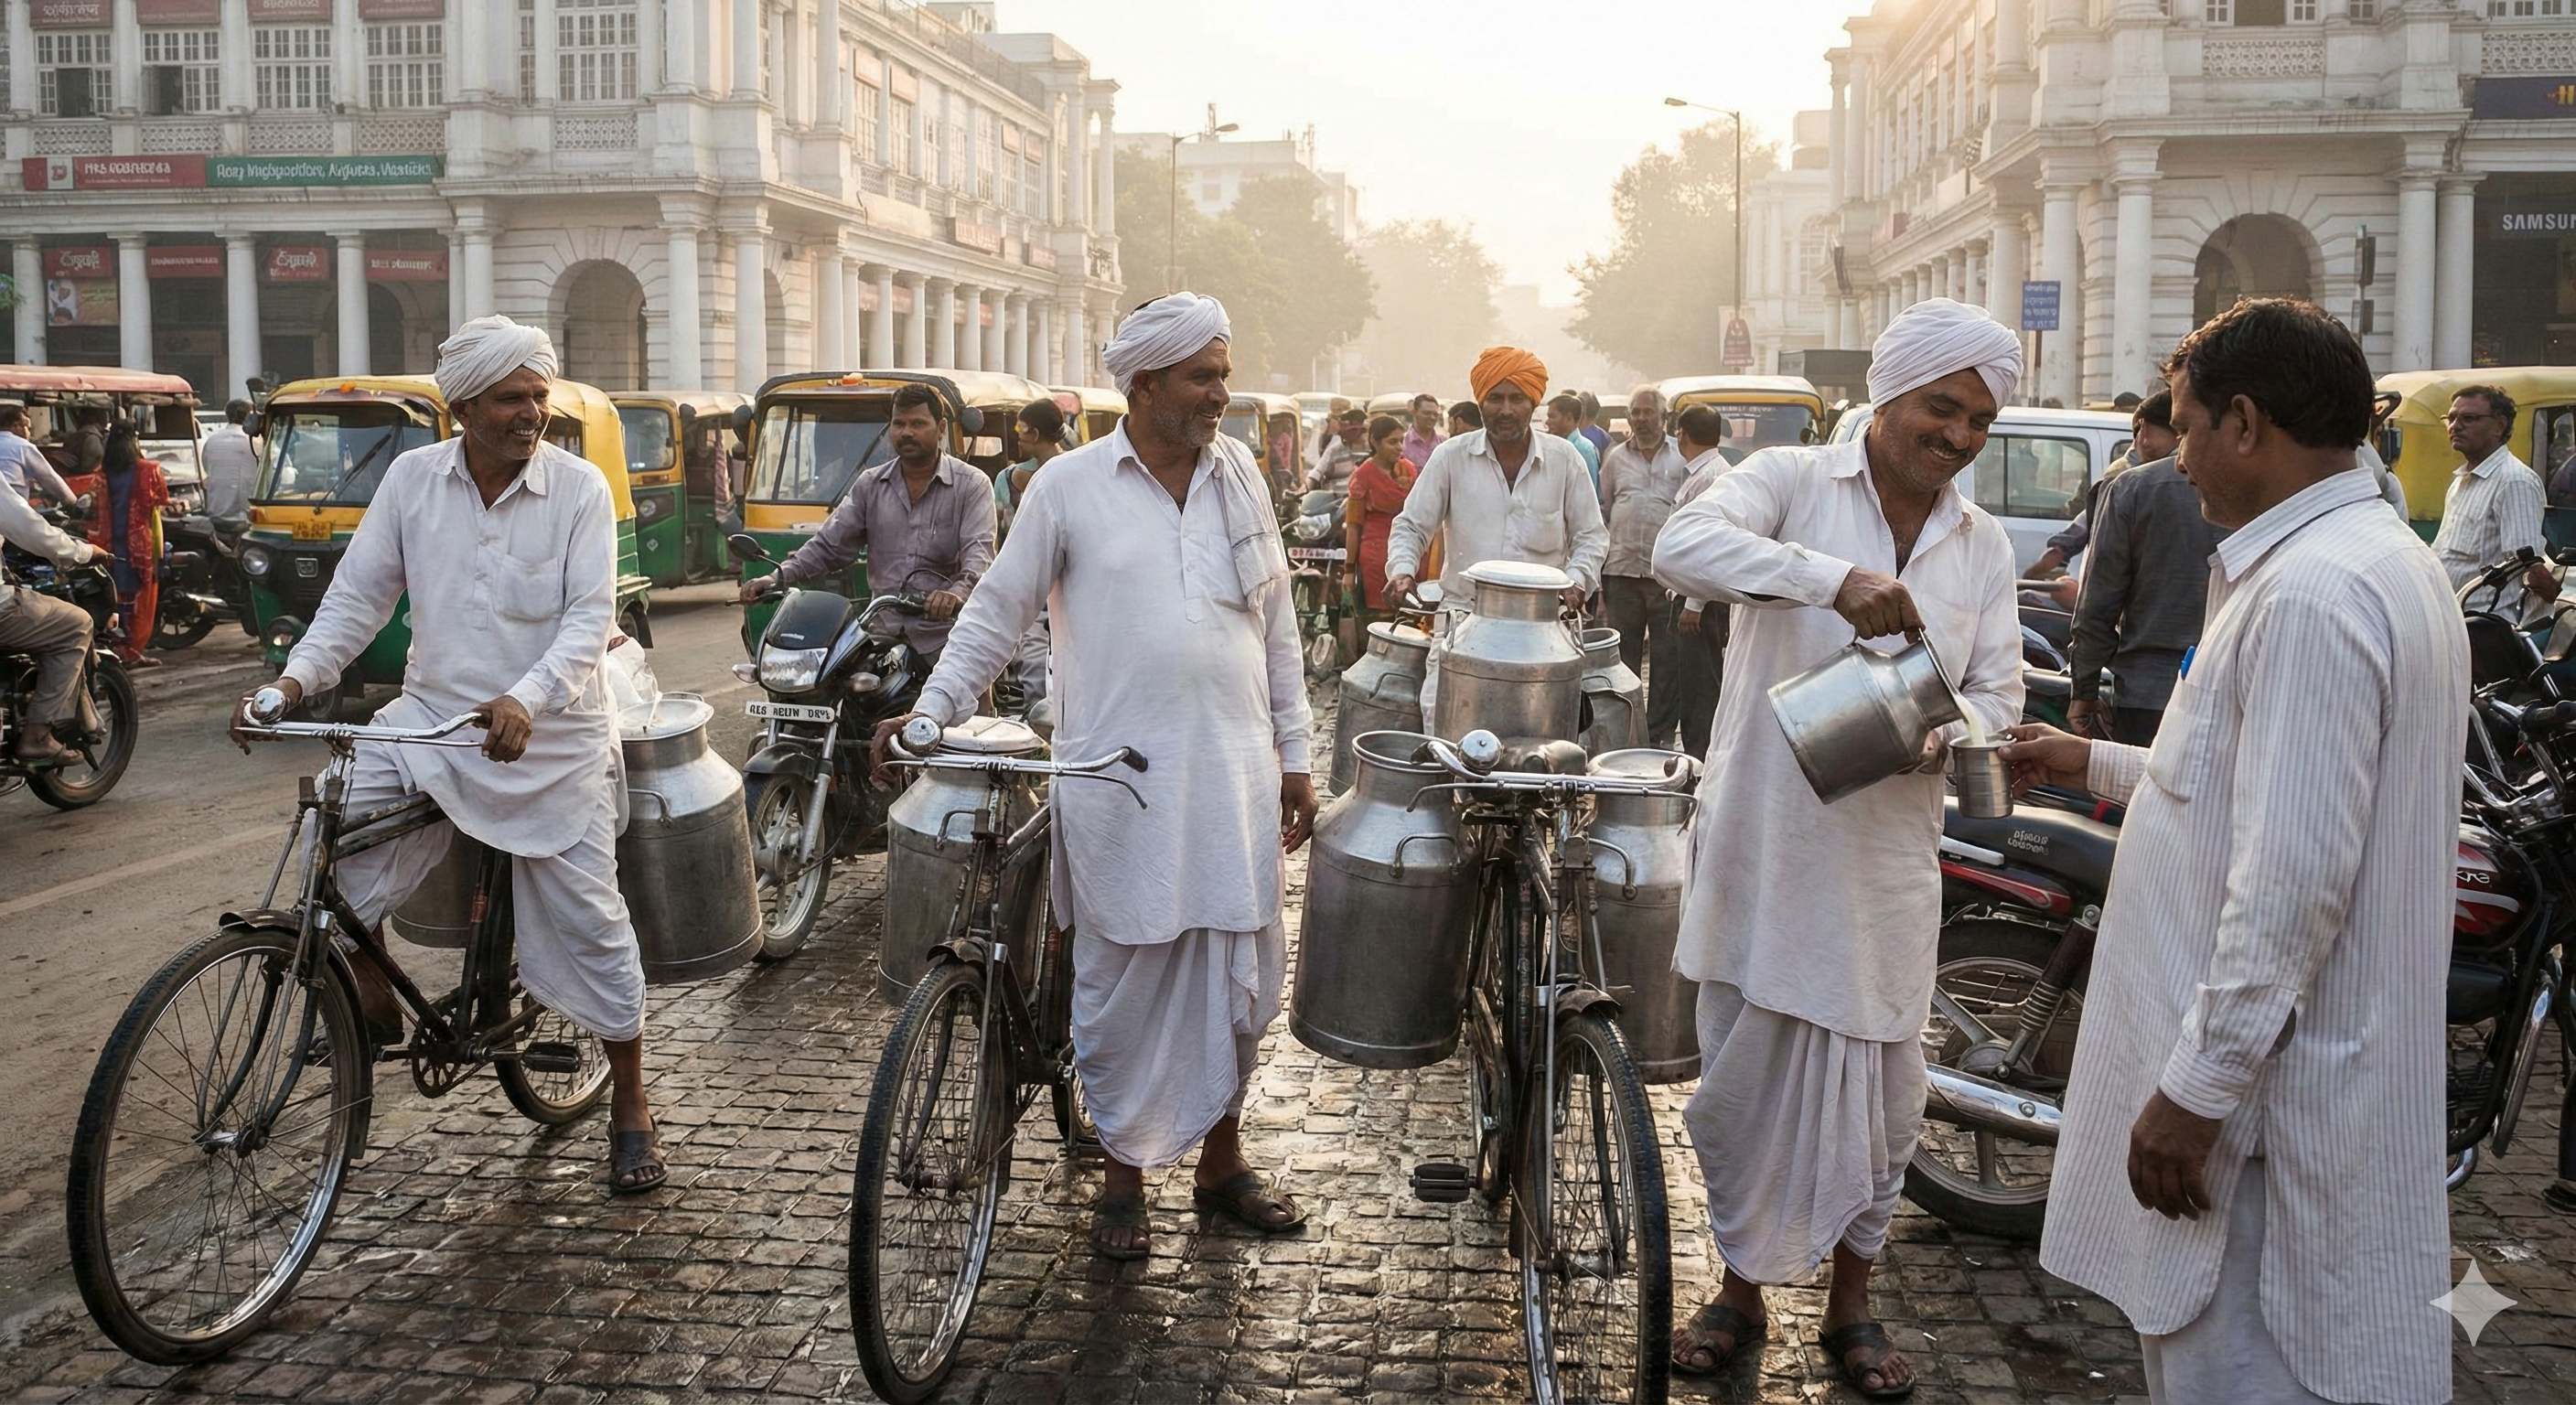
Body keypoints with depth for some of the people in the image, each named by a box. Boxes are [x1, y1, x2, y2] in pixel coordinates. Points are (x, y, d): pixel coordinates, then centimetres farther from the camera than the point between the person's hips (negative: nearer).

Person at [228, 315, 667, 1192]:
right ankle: (373, 1009, 12)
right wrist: (297, 677, -13)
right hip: (432, 715, 3)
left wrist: (525, 701, -32)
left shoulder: (579, 488, -9)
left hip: (550, 737, -3)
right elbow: (359, 594, 3)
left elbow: (589, 617, -15)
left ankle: (630, 1109, 17)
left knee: (587, 919, 2)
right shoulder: (413, 478, 0)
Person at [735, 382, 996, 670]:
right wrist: (779, 577, -1)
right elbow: (829, 545, 16)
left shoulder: (971, 484, 3)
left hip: (943, 634, -4)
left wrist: (958, 592, -33)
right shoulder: (870, 484, 17)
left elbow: (979, 553, -11)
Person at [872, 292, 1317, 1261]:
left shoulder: (1241, 478, 9)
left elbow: (1277, 627, 13)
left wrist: (1295, 755, 11)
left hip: (1235, 775, 4)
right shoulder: (1072, 486, -2)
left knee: (1238, 972, 9)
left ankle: (1221, 1158, 27)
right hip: (1119, 780, -3)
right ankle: (1125, 1172, 22)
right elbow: (999, 610, 3)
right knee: (1122, 980, 5)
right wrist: (930, 709, -7)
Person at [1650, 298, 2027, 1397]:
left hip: (1888, 847, 3)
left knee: (1881, 1081, 10)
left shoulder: (1983, 546, 9)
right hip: (1761, 840, -3)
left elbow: (1998, 696, 8)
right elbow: (1683, 545, -24)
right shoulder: (1793, 481, -5)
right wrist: (1838, 579, -35)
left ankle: (1852, 1303, 30)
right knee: (1742, 1077, 8)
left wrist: (1938, 732, -16)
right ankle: (1741, 1288, 28)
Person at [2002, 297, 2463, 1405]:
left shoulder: (2310, 595, -22)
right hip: (2314, 1065, 11)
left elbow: (2292, 884, -26)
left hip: (2268, 1095, -11)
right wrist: (2095, 765, 26)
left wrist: (2195, 1088, -22)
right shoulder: (2385, 564, 13)